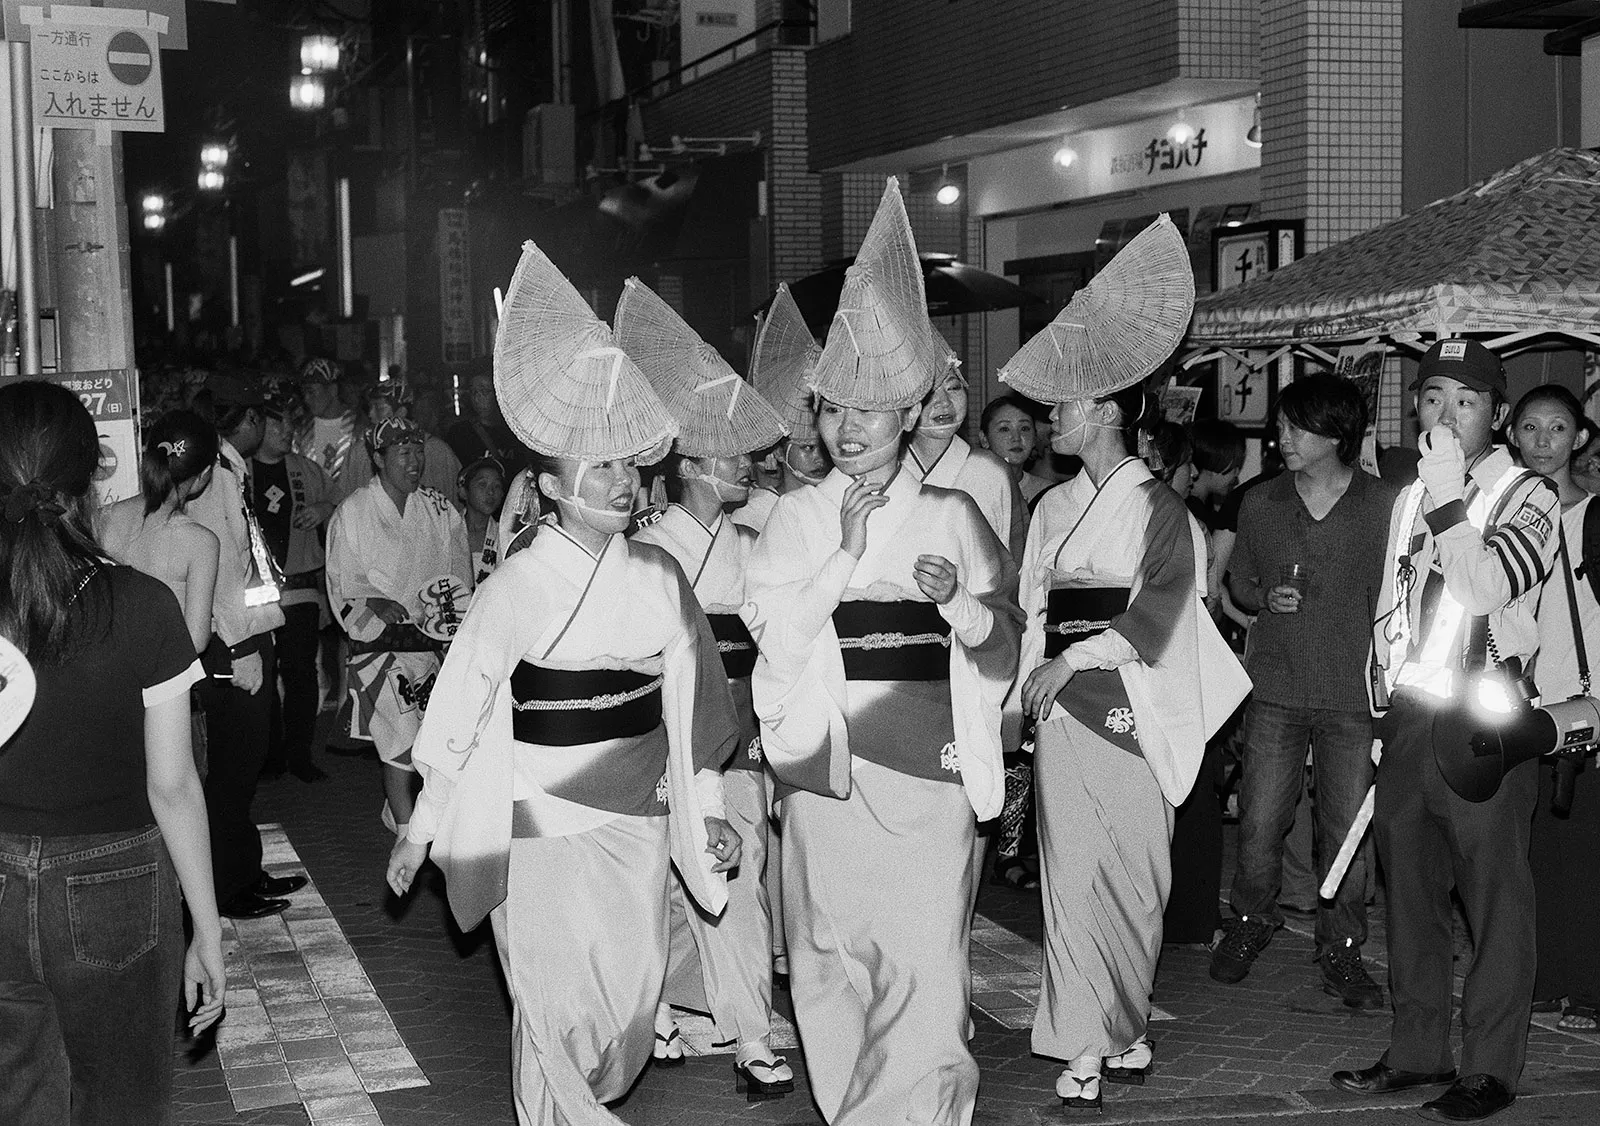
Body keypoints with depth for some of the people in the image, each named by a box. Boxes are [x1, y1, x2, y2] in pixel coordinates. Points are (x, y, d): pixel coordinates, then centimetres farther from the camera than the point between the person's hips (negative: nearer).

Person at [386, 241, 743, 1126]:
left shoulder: (659, 578, 1)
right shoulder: (516, 587, -11)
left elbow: (691, 702, 8)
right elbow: (460, 711, -6)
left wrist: (707, 807, 8)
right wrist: (419, 828, -2)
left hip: (635, 818, 4)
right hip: (541, 819, -4)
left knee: (633, 994, 11)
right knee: (556, 1003, -3)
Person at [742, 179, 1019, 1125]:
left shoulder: (951, 516, 2)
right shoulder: (796, 516, 9)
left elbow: (1002, 649, 0)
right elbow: (772, 627, 0)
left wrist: (958, 601, -18)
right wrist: (846, 553, -9)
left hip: (922, 759, -2)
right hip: (822, 762, 3)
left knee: (923, 958, -4)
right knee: (826, 956, 8)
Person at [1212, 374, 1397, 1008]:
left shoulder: (1381, 505, -2)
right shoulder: (1260, 505, 6)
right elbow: (1239, 585, 19)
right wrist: (1266, 599, -4)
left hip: (1353, 694, -2)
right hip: (1275, 688, 2)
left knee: (1348, 830, 1)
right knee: (1260, 821, 3)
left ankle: (1341, 950, 17)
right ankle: (1251, 923, 26)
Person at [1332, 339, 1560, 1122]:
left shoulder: (1529, 498, -4)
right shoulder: (1412, 498, 15)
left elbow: (1482, 588, -21)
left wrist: (1448, 501, -19)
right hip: (1409, 722, 6)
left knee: (1494, 897, -1)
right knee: (1408, 890, 12)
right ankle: (1417, 1051, 23)